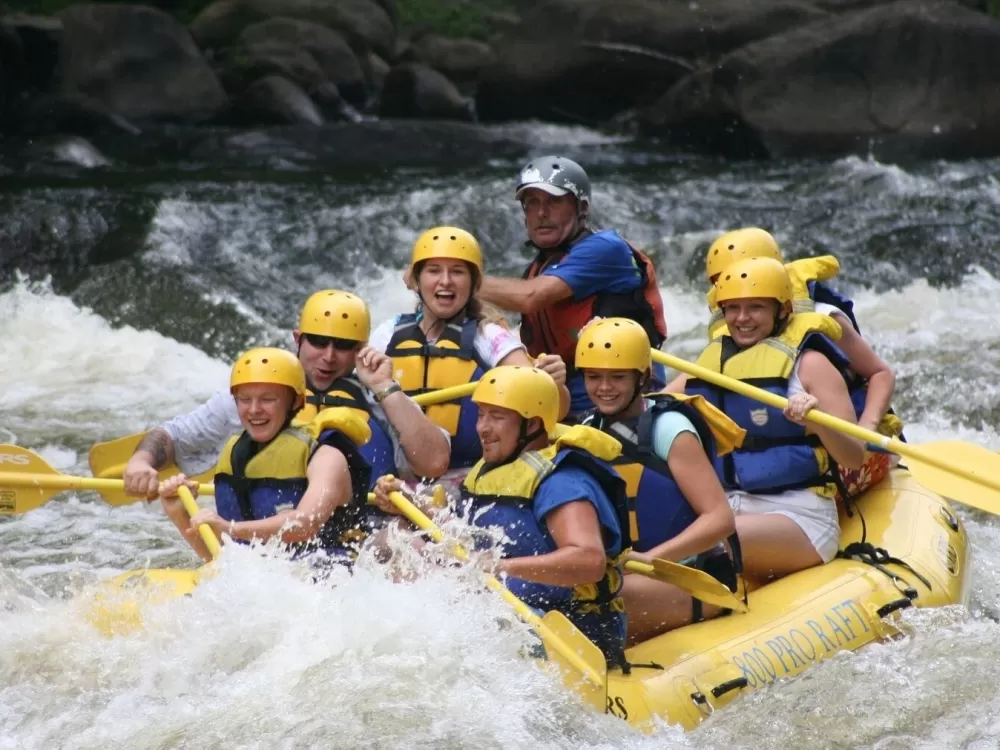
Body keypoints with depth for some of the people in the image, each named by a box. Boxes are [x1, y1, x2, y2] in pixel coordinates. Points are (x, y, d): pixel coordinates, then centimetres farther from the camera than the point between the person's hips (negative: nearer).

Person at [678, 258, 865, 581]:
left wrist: (816, 421, -27)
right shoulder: (711, 361, 16)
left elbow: (854, 458, -9)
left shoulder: (808, 362, 0)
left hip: (799, 518, -6)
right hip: (721, 512, 6)